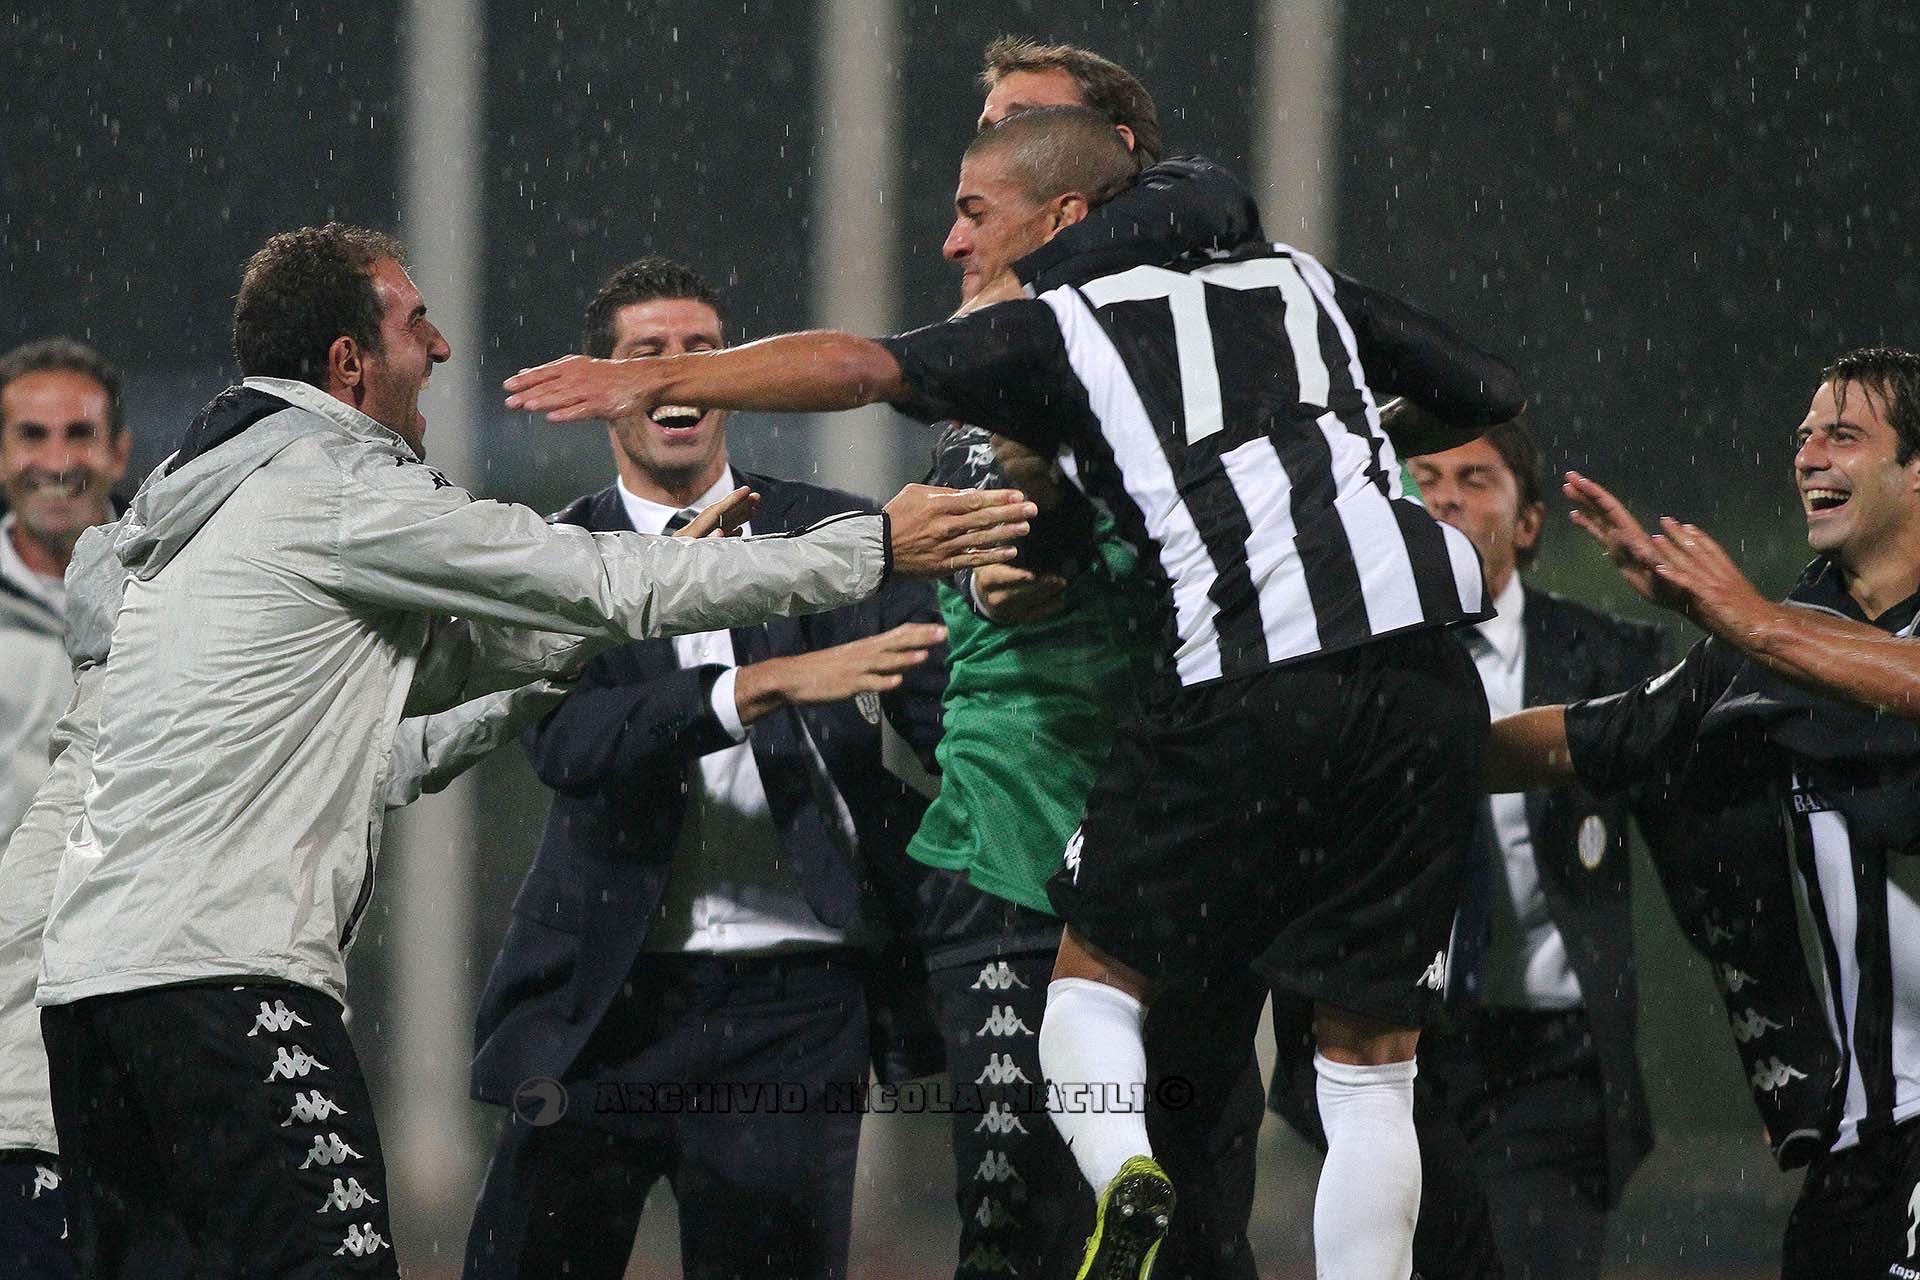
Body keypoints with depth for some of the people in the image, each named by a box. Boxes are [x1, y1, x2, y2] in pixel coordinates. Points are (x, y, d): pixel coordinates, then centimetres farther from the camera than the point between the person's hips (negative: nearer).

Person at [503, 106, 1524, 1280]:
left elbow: (862, 369, -4)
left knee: (1096, 977, 13)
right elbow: (1496, 396, 28)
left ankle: (1125, 1179, -16)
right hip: (1428, 677, 4)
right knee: (1371, 1063, 10)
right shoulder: (1301, 282, 22)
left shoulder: (1062, 329, 9)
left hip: (1250, 686, -4)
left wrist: (664, 381, -4)